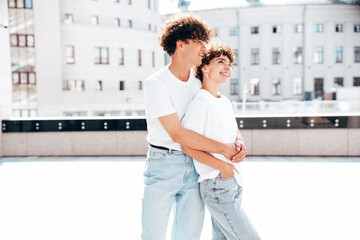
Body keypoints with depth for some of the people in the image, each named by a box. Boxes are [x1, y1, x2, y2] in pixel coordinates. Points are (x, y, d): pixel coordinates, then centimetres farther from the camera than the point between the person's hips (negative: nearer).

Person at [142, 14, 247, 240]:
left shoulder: (200, 83, 6)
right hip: (163, 164, -5)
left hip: (195, 164, 5)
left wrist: (238, 144, -8)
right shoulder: (156, 83, -12)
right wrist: (223, 148, -15)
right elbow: (177, 134, -19)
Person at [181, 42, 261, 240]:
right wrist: (221, 166, -19)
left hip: (233, 182, 8)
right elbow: (187, 145, -16)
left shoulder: (225, 102, 12)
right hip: (216, 185, -8)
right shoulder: (201, 102, -14)